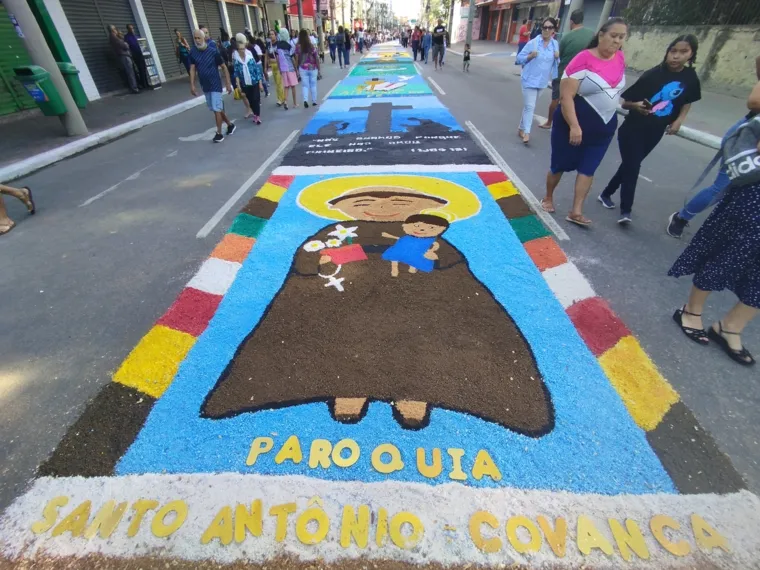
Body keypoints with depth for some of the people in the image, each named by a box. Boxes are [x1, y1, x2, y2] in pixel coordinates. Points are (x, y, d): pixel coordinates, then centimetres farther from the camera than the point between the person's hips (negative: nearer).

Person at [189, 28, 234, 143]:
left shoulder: (213, 51, -10)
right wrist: (192, 85, -8)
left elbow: (224, 67, -5)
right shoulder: (193, 52, 0)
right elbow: (192, 69, 0)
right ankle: (230, 124, 31)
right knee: (216, 108, 13)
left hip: (215, 85, -5)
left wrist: (228, 84, -9)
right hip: (204, 86, 5)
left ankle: (219, 133, 1)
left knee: (217, 109, -7)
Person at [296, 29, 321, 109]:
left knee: (305, 85, 4)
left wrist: (297, 69, 4)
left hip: (303, 68, 0)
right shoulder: (311, 46, -7)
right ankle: (314, 101, 18)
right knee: (313, 85, 12)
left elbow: (297, 59, -5)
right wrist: (319, 68, 2)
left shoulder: (298, 47, -5)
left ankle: (305, 100, -16)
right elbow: (316, 58, -6)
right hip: (312, 68, 0)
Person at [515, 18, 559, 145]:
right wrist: (530, 56, -20)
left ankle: (521, 128, 26)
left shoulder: (555, 44, 5)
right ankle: (526, 133, -10)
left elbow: (556, 63, 13)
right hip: (530, 80, -5)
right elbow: (519, 59, -4)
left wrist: (557, 58, -8)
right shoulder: (533, 43, -8)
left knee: (529, 106, 15)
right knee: (530, 106, -13)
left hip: (542, 81, 5)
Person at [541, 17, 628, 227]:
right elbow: (566, 96, -22)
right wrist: (574, 126, -28)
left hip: (604, 127, 6)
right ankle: (548, 198, 29)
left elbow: (615, 88, 18)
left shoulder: (620, 59, 4)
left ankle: (576, 211, 4)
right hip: (573, 124, -6)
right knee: (560, 164, 6)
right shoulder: (584, 59, -16)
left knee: (588, 168, 2)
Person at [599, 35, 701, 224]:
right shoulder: (652, 75, -13)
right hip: (633, 128, -5)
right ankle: (625, 210, -4)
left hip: (655, 132, 5)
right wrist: (635, 105, -30)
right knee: (632, 167, -9)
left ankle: (606, 194, 27)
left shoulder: (690, 77, 0)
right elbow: (625, 102, -10)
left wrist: (679, 121, -1)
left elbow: (688, 101, 15)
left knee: (629, 165, 12)